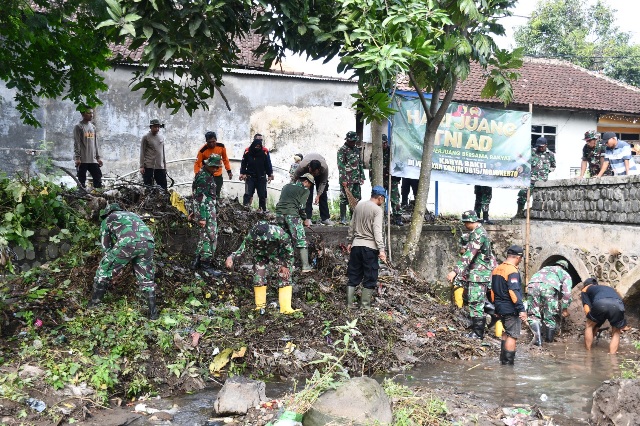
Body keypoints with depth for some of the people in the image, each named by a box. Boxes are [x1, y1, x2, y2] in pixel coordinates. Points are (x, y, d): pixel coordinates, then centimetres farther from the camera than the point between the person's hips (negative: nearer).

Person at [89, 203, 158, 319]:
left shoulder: (107, 220, 28)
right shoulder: (133, 215, 40)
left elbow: (106, 246, 27)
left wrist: (116, 263, 36)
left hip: (128, 242, -4)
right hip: (148, 242, 4)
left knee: (104, 270, 17)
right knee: (147, 278, 17)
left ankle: (95, 303, 21)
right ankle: (153, 313, 15)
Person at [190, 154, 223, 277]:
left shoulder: (208, 175, 14)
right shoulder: (203, 177, -17)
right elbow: (201, 198, -22)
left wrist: (195, 212, 24)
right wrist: (202, 217, -24)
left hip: (210, 210, 10)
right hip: (206, 212, -10)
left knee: (204, 236, 16)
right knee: (211, 237, -8)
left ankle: (197, 260, 24)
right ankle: (206, 264, -3)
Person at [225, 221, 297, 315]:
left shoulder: (279, 234, -40)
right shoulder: (251, 236, -34)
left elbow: (289, 250, -24)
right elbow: (242, 248, -19)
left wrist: (286, 265, -15)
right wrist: (231, 257, -36)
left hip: (278, 254, -2)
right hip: (260, 255, 2)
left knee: (285, 277, -11)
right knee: (258, 279, -7)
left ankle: (285, 308, -10)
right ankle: (260, 306, 9)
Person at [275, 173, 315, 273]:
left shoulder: (287, 186, 24)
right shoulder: (305, 190, 5)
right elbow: (301, 207, -5)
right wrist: (305, 219, 9)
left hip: (279, 213, 6)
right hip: (292, 215, -6)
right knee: (301, 241, -1)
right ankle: (305, 266, -5)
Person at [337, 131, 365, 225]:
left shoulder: (356, 149, 15)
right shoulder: (342, 150, -6)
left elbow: (360, 163, 20)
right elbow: (340, 165, -12)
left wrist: (362, 177, 14)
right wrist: (343, 179, -18)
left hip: (356, 179, 7)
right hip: (347, 179, -7)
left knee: (356, 198, 8)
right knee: (344, 198, -3)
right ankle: (343, 218, 3)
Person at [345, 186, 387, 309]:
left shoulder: (359, 205, 10)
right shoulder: (377, 210, -9)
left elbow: (352, 226, 15)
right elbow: (377, 231, -18)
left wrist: (349, 242, 24)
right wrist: (381, 249, -20)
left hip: (356, 245, 6)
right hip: (370, 247, -6)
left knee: (353, 276, 11)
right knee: (370, 278, 4)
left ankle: (349, 304, 12)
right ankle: (365, 306, 5)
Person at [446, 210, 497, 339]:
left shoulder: (478, 234, -20)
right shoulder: (480, 232, 13)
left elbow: (469, 255, -28)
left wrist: (455, 271, -32)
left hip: (478, 274, -11)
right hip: (482, 272, 11)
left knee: (476, 302, -7)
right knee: (479, 301, 15)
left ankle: (477, 333, -2)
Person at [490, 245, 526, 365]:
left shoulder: (496, 270, 9)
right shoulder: (512, 271, -18)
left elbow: (492, 289, 15)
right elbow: (514, 292, -25)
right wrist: (521, 309, -25)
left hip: (500, 308, 9)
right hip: (511, 310, -9)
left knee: (506, 332, 21)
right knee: (513, 335, -2)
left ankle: (503, 359, 27)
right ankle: (508, 362, -2)